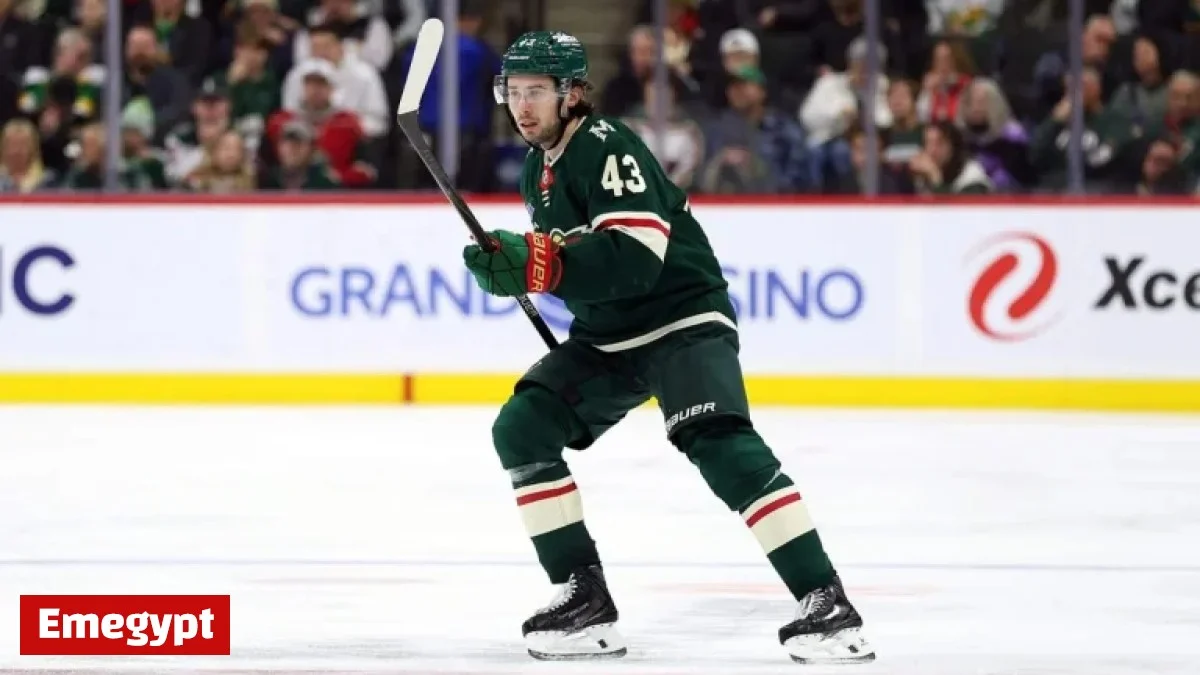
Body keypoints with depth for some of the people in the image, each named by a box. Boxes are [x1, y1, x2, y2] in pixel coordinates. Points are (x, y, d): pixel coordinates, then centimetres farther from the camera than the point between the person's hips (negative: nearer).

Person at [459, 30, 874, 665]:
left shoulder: (607, 147, -19)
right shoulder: (539, 169, 10)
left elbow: (635, 256, -33)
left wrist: (536, 262, -38)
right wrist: (514, 266, 11)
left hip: (683, 319, -9)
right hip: (606, 336, 9)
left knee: (718, 441, -28)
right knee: (521, 428, -6)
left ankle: (825, 601, -29)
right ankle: (585, 600, -2)